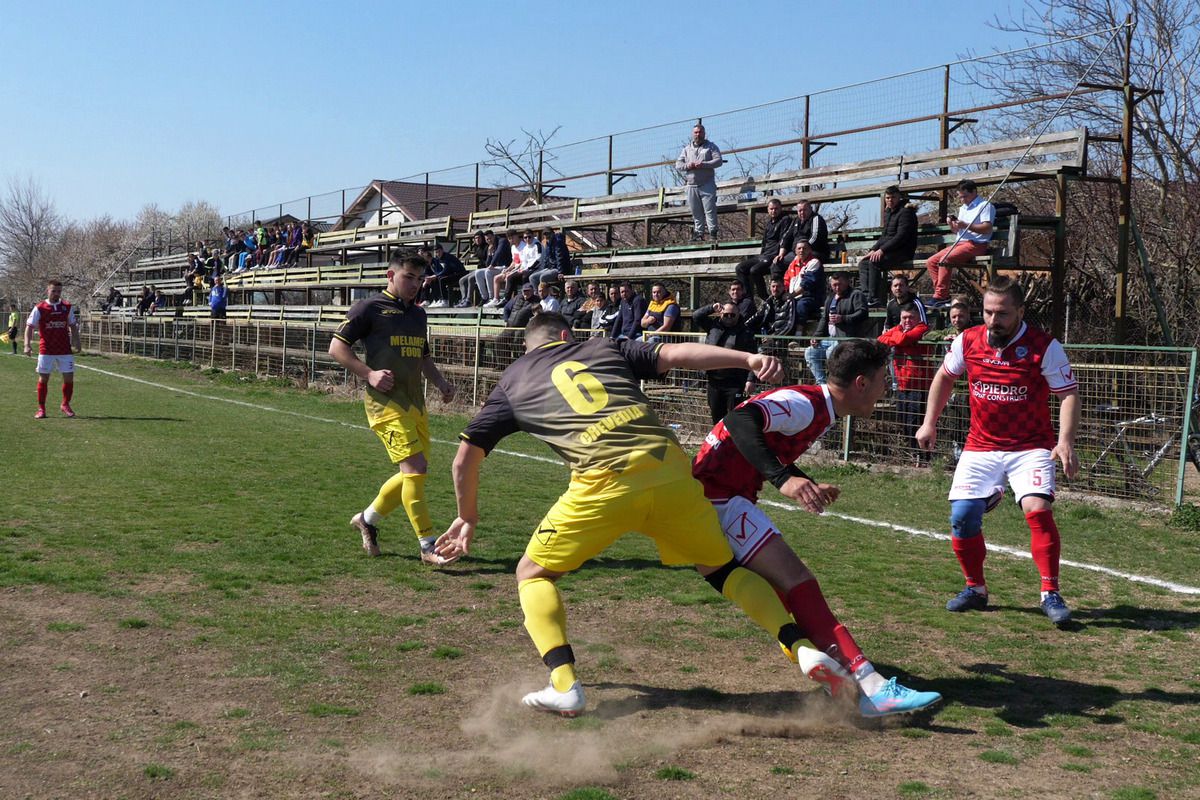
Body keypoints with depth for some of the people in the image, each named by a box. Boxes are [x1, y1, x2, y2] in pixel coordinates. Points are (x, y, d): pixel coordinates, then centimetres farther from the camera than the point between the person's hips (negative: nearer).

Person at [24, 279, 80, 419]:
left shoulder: (67, 307, 6)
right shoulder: (39, 308, -2)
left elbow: (73, 326, 16)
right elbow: (29, 326, -3)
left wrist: (76, 343, 11)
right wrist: (27, 345, -15)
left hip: (65, 350, 2)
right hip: (46, 350, -2)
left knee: (69, 378, 1)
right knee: (43, 379, 2)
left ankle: (65, 405, 20)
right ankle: (41, 409, 11)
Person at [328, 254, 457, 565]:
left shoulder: (418, 313, 19)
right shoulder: (369, 308, -3)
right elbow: (336, 346, -3)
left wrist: (440, 382, 14)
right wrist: (369, 374, -14)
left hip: (415, 402, 8)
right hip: (386, 402, -8)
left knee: (412, 474, 9)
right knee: (416, 468, -15)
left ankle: (368, 519, 31)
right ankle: (428, 545, -8)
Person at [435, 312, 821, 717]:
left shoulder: (512, 381, 25)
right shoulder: (604, 348, 26)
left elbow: (466, 456, 23)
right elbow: (674, 353, 10)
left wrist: (468, 516, 38)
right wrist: (748, 358, 2)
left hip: (606, 481, -2)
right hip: (669, 466, 3)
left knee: (532, 573, 16)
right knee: (722, 568, 22)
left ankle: (565, 686, -1)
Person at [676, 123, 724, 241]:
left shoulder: (711, 147, 8)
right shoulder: (687, 149, 18)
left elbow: (719, 161, -5)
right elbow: (678, 164, 13)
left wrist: (703, 164, -17)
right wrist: (687, 166, -9)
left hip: (707, 185, -3)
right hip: (691, 186, 3)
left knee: (709, 209, -10)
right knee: (696, 212, 4)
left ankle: (713, 232, -9)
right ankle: (698, 233, 9)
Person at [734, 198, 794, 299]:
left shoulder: (786, 220, -3)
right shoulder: (769, 222, 22)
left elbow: (784, 239, -17)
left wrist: (781, 255, -30)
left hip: (775, 255, -9)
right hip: (764, 255, 9)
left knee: (754, 270, -29)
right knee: (740, 268, -1)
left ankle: (765, 299, -18)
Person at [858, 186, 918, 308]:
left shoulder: (905, 211, -9)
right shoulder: (888, 213, 19)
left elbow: (901, 236, -19)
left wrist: (882, 250, -23)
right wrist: (873, 250, 6)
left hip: (902, 251, -9)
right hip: (889, 250, 9)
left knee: (874, 262, -29)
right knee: (863, 262, -4)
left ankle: (874, 299, -30)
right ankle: (866, 296, -17)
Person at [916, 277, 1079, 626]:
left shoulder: (1044, 347, -12)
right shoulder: (968, 341, -1)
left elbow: (1069, 394, -11)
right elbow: (945, 376, 16)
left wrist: (1065, 443, -25)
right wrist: (929, 423, 14)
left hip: (1031, 447, -3)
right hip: (980, 446, 4)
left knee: (1038, 509, -23)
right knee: (962, 517, -4)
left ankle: (1051, 594, -11)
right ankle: (975, 588, 18)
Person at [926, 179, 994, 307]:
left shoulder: (985, 205, -1)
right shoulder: (962, 208, 26)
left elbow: (987, 228, -15)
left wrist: (966, 225, -21)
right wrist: (952, 224, 6)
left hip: (975, 244, -9)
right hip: (959, 244, 9)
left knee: (944, 260, -29)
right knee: (931, 262, -5)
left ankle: (940, 297, -27)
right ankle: (942, 295, -11)